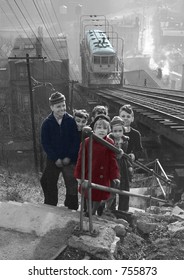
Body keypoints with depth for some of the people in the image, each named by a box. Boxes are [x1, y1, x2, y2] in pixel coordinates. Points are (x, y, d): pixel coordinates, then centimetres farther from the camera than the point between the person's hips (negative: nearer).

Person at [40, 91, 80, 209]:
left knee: (72, 186, 0)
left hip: (70, 160, -1)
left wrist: (69, 157, -12)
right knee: (50, 186, 13)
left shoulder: (71, 120, -7)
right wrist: (56, 159, -11)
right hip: (53, 160, 1)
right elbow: (45, 143, -5)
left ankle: (72, 210, 15)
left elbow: (76, 141, -6)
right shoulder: (47, 123, -5)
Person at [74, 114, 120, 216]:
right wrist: (79, 175, -3)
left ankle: (93, 212, 34)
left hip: (103, 176, 1)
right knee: (88, 194, 13)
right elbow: (80, 159, -4)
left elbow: (112, 161, -2)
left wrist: (115, 176, -6)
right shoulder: (87, 142, -8)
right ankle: (88, 211, 37)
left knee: (100, 195, 11)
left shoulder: (110, 143, -5)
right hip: (89, 175, 0)